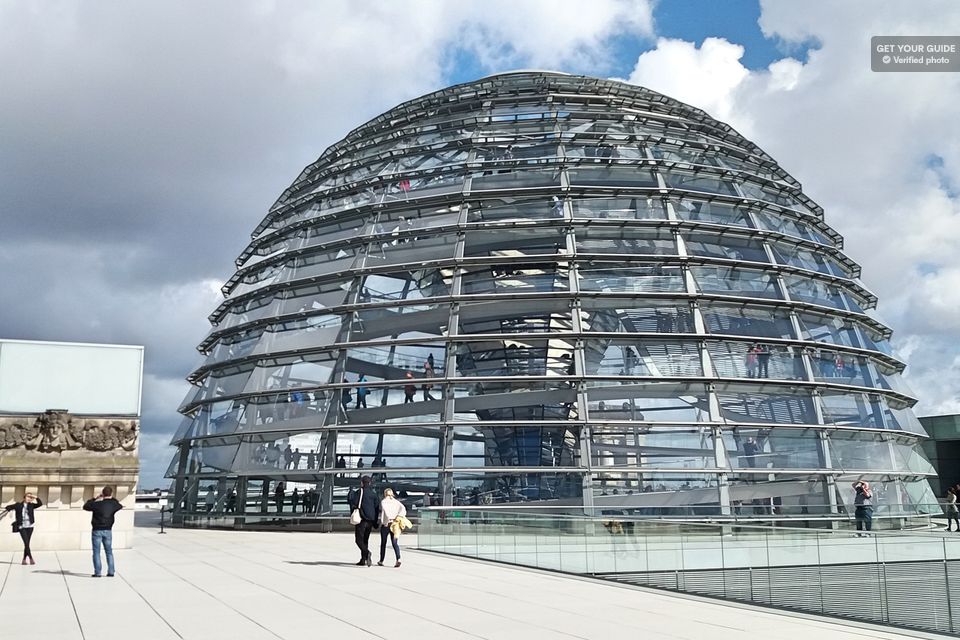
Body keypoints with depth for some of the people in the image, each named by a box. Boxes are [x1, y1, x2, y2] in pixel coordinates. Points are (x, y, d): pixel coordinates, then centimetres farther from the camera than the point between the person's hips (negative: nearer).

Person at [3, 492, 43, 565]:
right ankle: (31, 559, -9)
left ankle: (24, 560, 13)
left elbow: (40, 504, -1)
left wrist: (36, 498, -9)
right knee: (26, 543, -11)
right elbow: (9, 507, 9)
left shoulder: (31, 505, 6)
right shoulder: (18, 505, 1)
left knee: (27, 544, 5)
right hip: (22, 527, -2)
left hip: (30, 527, 2)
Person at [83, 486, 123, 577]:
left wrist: (95, 499, 9)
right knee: (109, 552, 13)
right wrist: (111, 498, 21)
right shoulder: (113, 504, -3)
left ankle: (97, 572, 0)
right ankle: (111, 571, 10)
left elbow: (85, 506, 5)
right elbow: (120, 506, 21)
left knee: (96, 552, 3)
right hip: (108, 531, 3)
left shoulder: (97, 504, -12)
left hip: (97, 531, -3)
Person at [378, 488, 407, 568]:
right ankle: (398, 559, -16)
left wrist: (389, 519, -16)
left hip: (385, 525, -3)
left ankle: (381, 561, 20)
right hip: (395, 525, 3)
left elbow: (385, 511, -18)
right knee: (394, 543, 3)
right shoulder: (397, 502, 9)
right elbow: (403, 508, -8)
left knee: (383, 543, 11)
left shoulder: (383, 502, -2)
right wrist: (398, 517, -13)